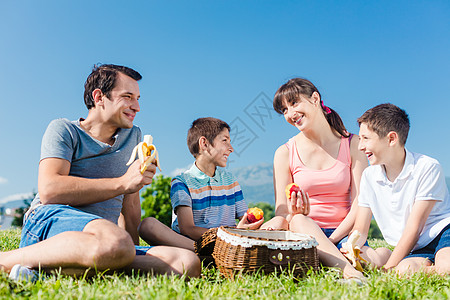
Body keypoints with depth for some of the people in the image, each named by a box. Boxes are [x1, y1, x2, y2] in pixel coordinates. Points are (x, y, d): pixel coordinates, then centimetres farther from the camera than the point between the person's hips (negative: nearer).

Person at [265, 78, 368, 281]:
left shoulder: (352, 144, 4)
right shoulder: (285, 153, 4)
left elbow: (359, 204, -3)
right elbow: (281, 214, 1)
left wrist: (330, 241, -15)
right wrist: (295, 217, -24)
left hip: (343, 234, -1)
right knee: (298, 220, -36)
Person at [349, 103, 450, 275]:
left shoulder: (427, 168, -8)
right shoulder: (369, 176, 8)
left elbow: (414, 228, -12)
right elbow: (360, 230, 10)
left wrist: (388, 269, -14)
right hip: (415, 251, 4)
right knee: (404, 269, -33)